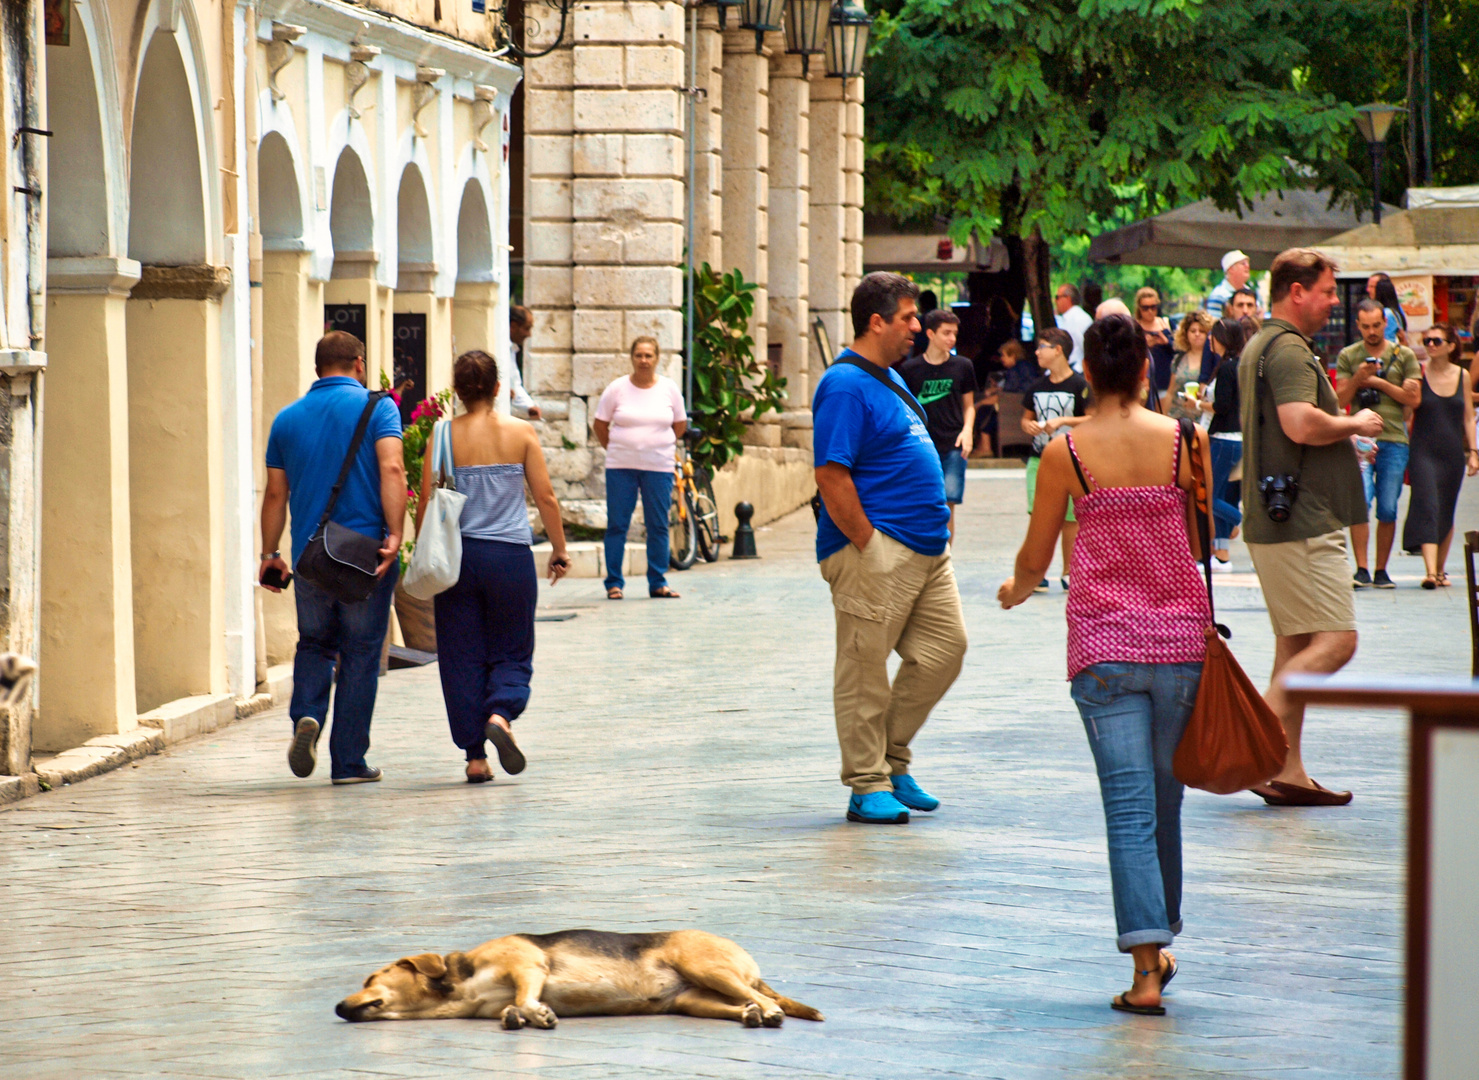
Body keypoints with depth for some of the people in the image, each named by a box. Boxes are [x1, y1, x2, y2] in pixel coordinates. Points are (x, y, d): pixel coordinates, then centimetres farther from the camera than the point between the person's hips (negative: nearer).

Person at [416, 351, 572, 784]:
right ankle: (500, 715, -18)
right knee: (511, 651, 11)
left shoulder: (443, 435, -2)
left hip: (458, 554, 0)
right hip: (510, 554, 0)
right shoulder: (520, 433, -1)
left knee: (462, 656, 8)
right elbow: (545, 498, 0)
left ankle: (475, 756, 6)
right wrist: (559, 552, 11)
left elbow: (426, 504, -2)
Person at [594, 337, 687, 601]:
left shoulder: (669, 388, 4)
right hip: (621, 467, -1)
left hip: (659, 467, 1)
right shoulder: (617, 388, 0)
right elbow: (600, 425, 7)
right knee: (617, 524, -1)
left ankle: (658, 584, 10)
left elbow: (680, 425, 15)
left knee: (658, 526, 2)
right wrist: (617, 449, 8)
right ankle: (614, 583, 6)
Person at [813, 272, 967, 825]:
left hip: (926, 549, 10)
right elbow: (831, 476, -20)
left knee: (945, 646, 8)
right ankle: (868, 785, 4)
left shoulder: (889, 379, 17)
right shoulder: (846, 385, -14)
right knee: (864, 667, -2)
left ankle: (892, 757, 19)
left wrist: (939, 521, 19)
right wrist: (866, 543, -19)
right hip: (876, 551, -10)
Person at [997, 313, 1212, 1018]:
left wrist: (1015, 590, 28)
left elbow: (1034, 559, 5)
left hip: (1104, 644, -2)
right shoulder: (1186, 442, -2)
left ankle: (1146, 969, -11)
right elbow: (1201, 544, 7)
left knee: (1129, 806, -3)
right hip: (1181, 638, 2)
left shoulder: (1066, 452, -4)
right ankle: (1158, 944, 29)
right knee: (1164, 801, 16)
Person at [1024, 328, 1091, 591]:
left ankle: (1068, 572, 13)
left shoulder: (1078, 385, -4)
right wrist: (1028, 426, -2)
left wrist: (1063, 421, -17)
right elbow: (1026, 418, 21)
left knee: (1070, 518, 2)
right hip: (1039, 458, 4)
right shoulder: (1038, 386, 12)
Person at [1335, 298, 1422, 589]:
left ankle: (1381, 571, 12)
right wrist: (1358, 378, -12)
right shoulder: (1347, 356, 9)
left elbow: (1413, 398, 2)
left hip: (1394, 439, 1)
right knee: (1360, 501, -16)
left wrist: (1378, 382, -4)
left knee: (1388, 510, 2)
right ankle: (1361, 569, -13)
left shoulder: (1404, 355, 9)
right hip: (1360, 439, -1)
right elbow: (1341, 400, 5)